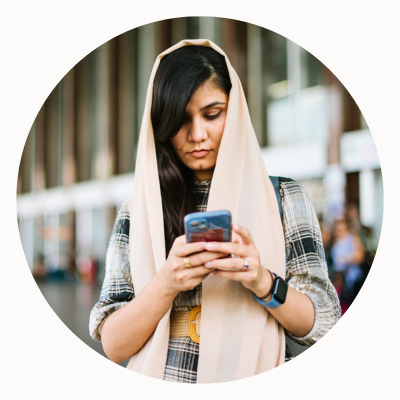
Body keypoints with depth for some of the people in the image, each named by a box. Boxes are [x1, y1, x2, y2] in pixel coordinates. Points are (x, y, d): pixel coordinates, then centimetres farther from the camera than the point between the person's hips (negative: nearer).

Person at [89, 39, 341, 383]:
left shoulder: (285, 198, 5)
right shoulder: (137, 212, 6)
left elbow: (322, 324, 1)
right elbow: (113, 345, 0)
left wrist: (262, 281, -15)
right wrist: (166, 283, -16)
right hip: (162, 384, 1)